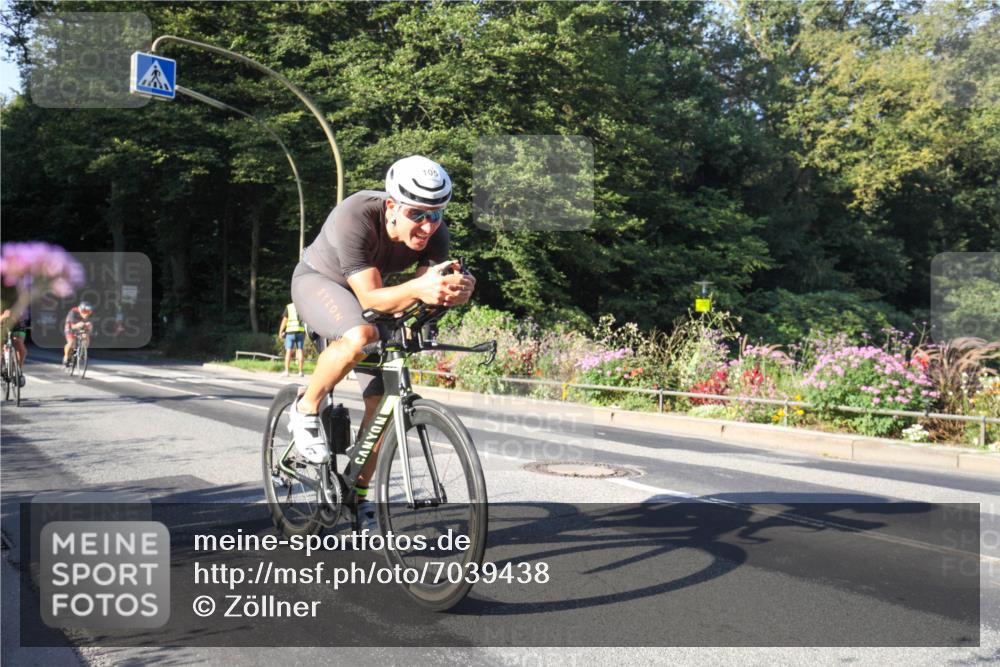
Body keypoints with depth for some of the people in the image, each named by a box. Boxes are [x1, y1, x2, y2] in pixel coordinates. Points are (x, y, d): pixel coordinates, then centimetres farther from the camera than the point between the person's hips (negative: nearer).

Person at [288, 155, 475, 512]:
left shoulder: (434, 234, -22)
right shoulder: (355, 217, -37)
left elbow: (424, 298, -25)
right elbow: (370, 297, -40)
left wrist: (455, 290, -48)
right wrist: (417, 287, -59)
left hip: (363, 293, 5)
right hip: (317, 280, -5)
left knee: (383, 400, -6)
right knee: (359, 336, -39)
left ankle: (357, 496, 12)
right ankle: (305, 411, -12)